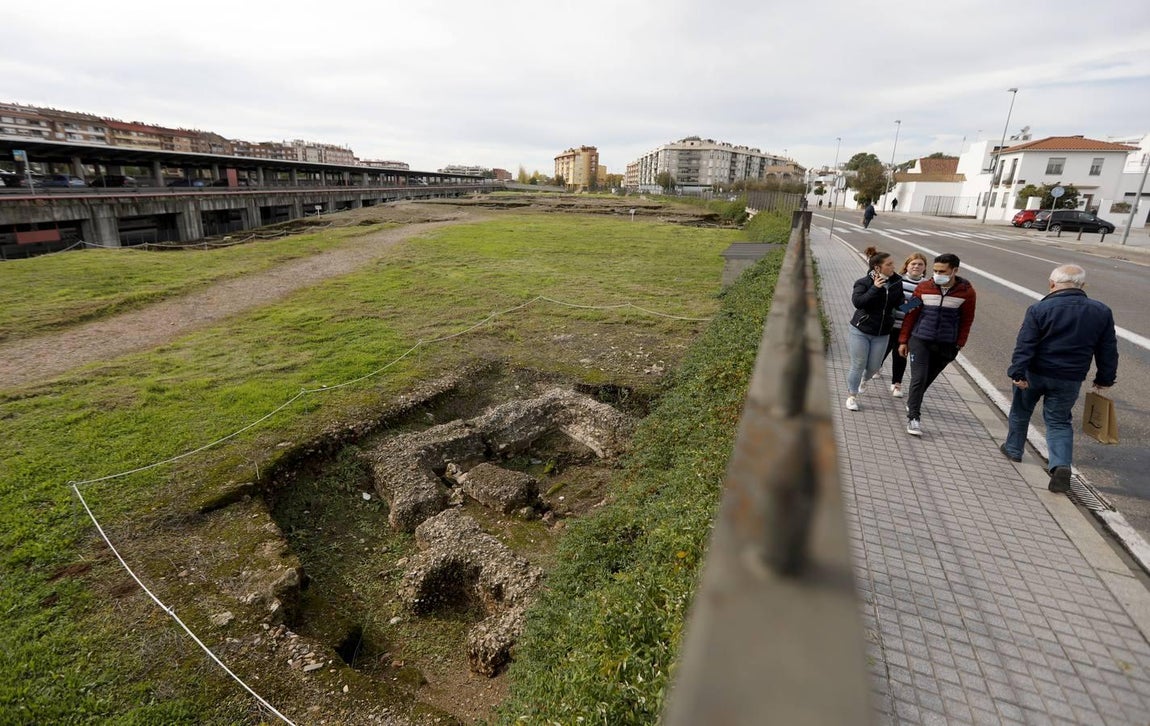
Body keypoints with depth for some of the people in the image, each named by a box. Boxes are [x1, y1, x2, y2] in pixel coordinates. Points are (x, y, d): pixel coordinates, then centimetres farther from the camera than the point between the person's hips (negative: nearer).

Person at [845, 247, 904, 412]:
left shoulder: (896, 282, 0)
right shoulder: (863, 283, -11)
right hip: (860, 332, -4)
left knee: (873, 367, 11)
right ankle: (852, 395, 19)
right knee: (858, 366, 2)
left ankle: (863, 380, 45)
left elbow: (900, 304, 8)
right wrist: (875, 288, -30)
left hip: (882, 334, 4)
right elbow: (857, 302, -26)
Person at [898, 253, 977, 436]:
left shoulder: (966, 292, -4)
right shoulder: (924, 287, -5)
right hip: (920, 340, -1)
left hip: (946, 345, 1)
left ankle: (912, 402, 37)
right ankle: (913, 417, -2)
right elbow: (911, 315, 2)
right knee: (918, 378, -8)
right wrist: (903, 340, 3)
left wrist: (959, 344, 0)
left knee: (928, 378, 13)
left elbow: (967, 320, 4)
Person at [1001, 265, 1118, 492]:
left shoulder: (1039, 309, -13)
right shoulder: (1102, 312, 1)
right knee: (1059, 421, 12)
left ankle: (1013, 449, 35)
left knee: (1020, 411, 20)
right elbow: (1108, 351, 8)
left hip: (1035, 374, -2)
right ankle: (1061, 465, -5)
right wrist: (1104, 379, 17)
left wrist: (1017, 372, -16)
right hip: (1070, 380, 3)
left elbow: (1024, 344, -18)